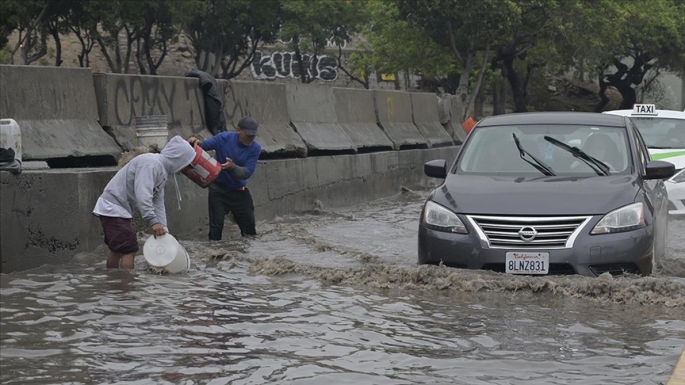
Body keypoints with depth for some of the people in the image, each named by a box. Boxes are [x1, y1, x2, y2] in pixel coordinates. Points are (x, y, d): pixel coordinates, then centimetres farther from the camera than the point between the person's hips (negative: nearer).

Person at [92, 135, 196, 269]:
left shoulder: (163, 171, 11)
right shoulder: (151, 164, -21)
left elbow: (158, 202, 12)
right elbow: (142, 194, -32)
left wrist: (163, 229, 6)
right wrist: (153, 221, -35)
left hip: (111, 209, 11)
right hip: (114, 209, -11)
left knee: (117, 250, 20)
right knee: (129, 250, -12)